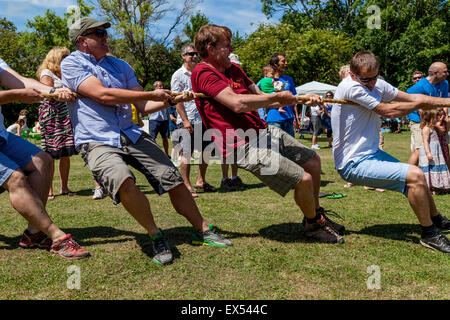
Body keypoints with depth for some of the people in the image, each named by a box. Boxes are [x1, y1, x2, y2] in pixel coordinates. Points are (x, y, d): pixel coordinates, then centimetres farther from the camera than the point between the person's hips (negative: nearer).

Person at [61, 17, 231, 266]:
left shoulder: (120, 65, 18)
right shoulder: (71, 64, 0)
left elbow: (142, 107, 16)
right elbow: (103, 94, -16)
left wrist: (171, 100, -1)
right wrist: (151, 94, -14)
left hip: (131, 135, 6)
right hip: (96, 141, -5)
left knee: (173, 179, -3)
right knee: (124, 182, -33)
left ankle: (202, 231, 14)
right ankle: (156, 236, -10)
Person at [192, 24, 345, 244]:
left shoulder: (234, 69, 16)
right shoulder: (203, 73, -13)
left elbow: (262, 98, 19)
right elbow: (237, 103, -26)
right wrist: (278, 97, -16)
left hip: (263, 132, 10)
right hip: (243, 147, -10)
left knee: (313, 160, 17)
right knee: (303, 179, -13)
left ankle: (316, 214, 36)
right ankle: (313, 225, 17)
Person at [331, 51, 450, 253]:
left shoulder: (377, 84, 7)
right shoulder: (350, 87, -20)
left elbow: (410, 97, 13)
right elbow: (388, 111, -17)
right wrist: (421, 103, -1)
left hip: (371, 153, 9)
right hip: (353, 164, -9)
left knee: (416, 178, 18)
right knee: (415, 176, -19)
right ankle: (429, 234, -2)